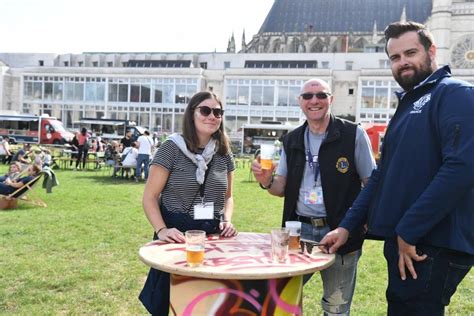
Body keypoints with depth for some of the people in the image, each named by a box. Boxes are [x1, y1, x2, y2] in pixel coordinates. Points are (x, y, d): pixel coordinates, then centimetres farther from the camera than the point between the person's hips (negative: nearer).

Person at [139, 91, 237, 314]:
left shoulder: (224, 153, 5)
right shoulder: (172, 147, -8)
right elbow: (150, 197, -8)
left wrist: (227, 220, -3)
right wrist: (161, 230, -22)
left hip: (213, 235, 4)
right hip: (177, 234, -4)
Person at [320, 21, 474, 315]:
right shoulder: (407, 105, 19)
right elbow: (382, 175, 19)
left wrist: (408, 231, -20)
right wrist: (347, 226, 12)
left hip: (434, 243, -9)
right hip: (403, 240, 9)